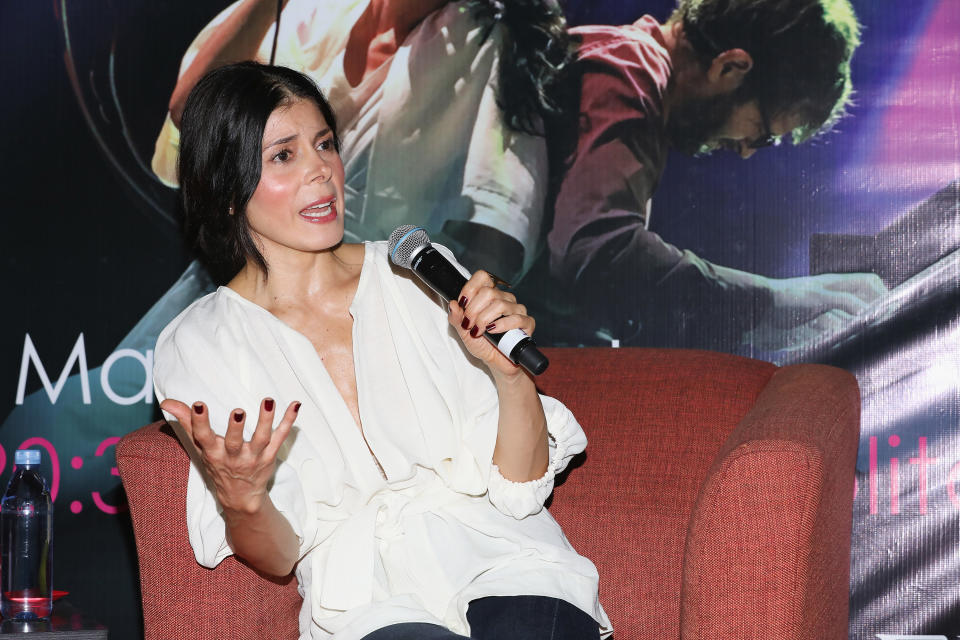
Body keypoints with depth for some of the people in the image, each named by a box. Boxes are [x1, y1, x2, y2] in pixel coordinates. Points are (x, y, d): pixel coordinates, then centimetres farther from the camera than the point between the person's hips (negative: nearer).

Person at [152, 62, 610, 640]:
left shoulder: (422, 278, 7)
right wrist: (239, 500, -18)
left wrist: (513, 376, -13)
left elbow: (519, 488, 5)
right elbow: (276, 557, 3)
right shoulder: (196, 346, 4)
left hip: (506, 566, 2)